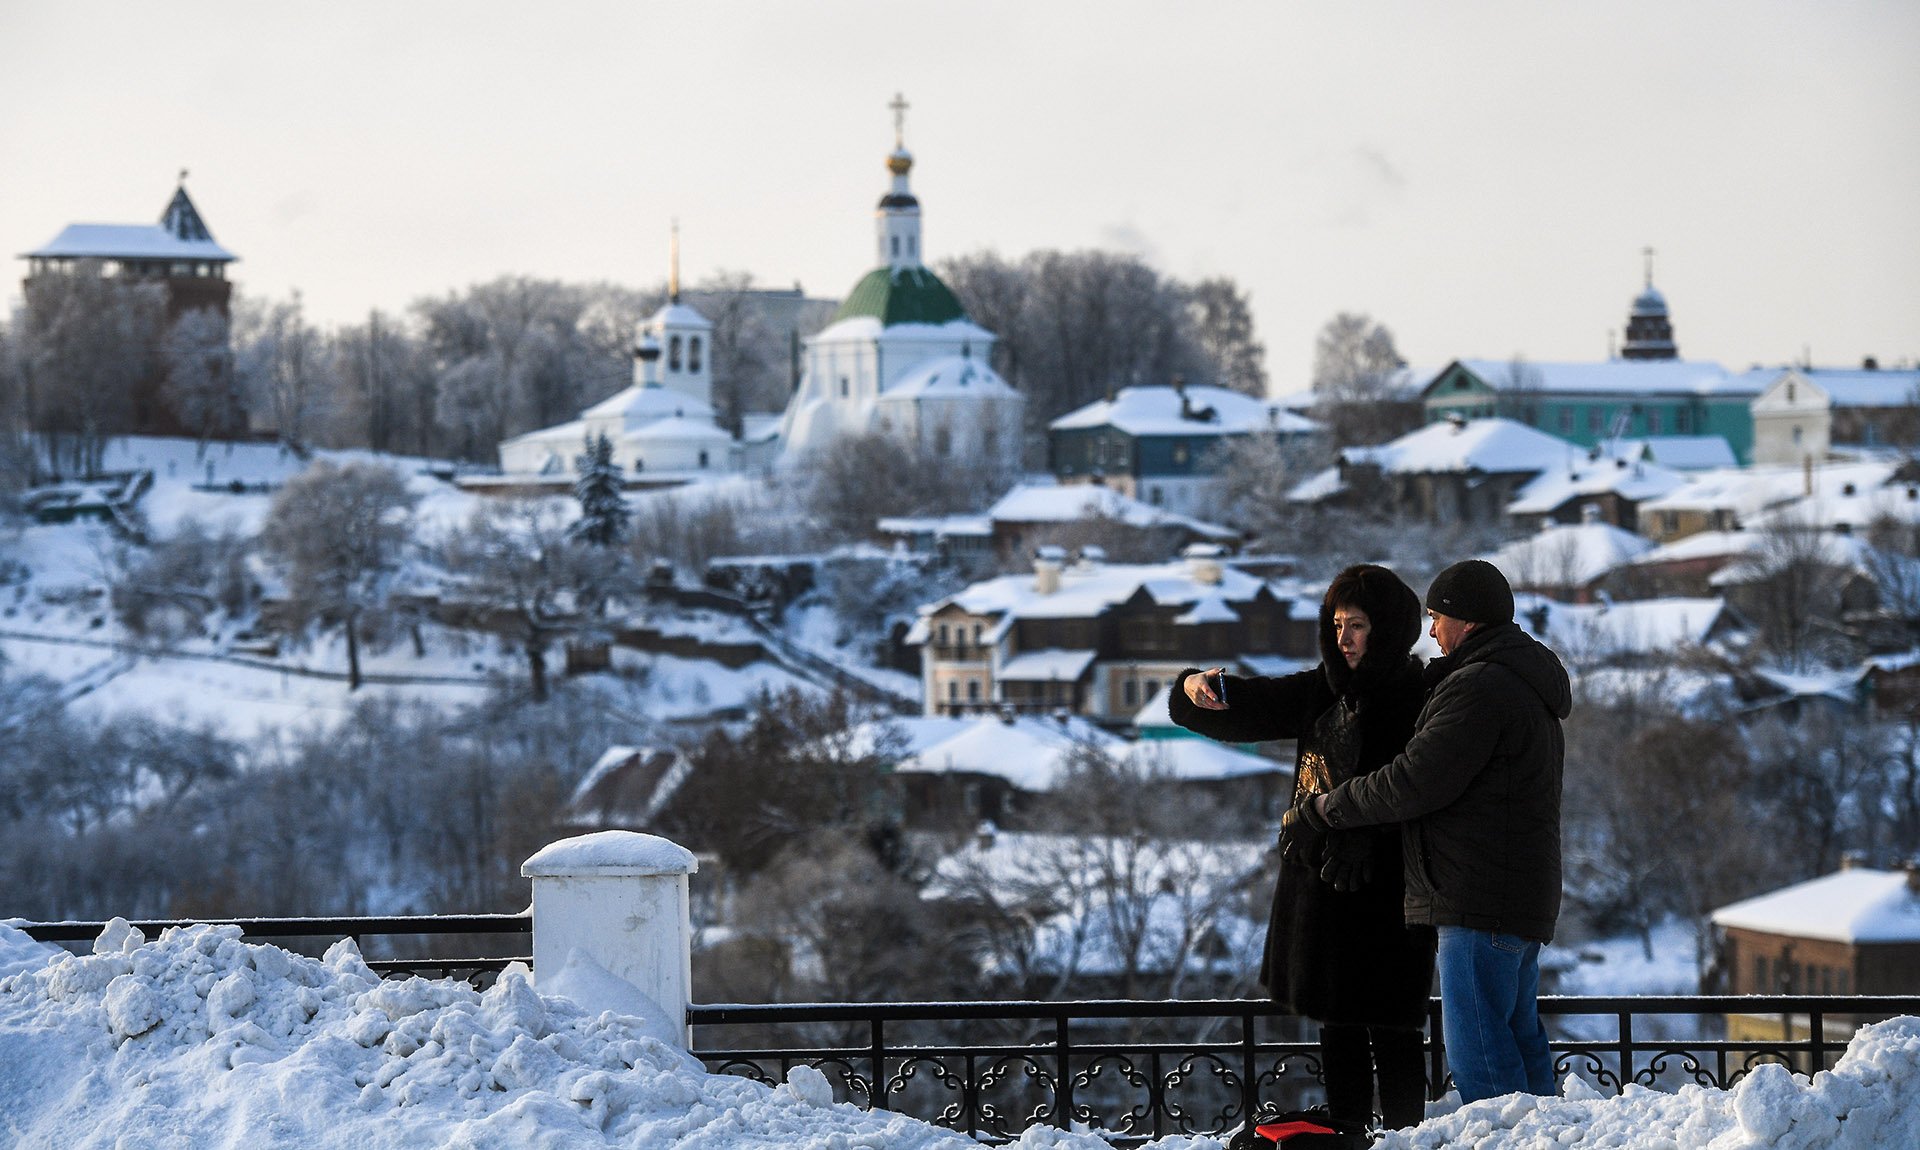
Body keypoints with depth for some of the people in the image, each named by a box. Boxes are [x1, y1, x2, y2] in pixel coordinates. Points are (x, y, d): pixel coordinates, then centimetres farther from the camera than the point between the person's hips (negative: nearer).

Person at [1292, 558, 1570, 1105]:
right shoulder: (1524, 683, 19)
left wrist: (1319, 808, -7)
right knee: (1518, 1037, 15)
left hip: (1480, 896, -11)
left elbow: (1413, 783, -18)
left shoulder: (1481, 687, -15)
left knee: (1477, 1047, -10)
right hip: (1522, 896, 11)